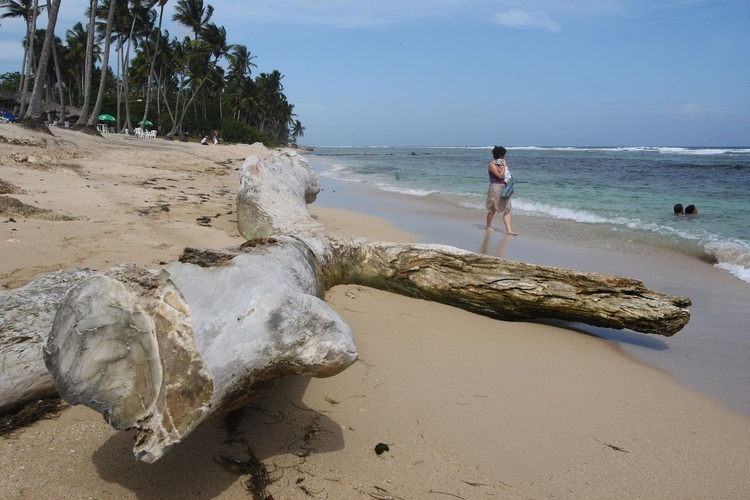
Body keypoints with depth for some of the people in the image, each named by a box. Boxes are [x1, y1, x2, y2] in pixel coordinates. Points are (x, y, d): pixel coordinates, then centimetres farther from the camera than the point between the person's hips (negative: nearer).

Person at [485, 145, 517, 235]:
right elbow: (500, 175, -17)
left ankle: (508, 230, -3)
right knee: (493, 209, 3)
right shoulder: (492, 165, -9)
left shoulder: (500, 164, 15)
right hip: (495, 188, -8)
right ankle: (488, 226, 22)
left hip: (504, 188, 8)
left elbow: (505, 174, 20)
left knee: (507, 209, -1)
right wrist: (504, 166, -10)